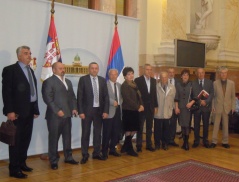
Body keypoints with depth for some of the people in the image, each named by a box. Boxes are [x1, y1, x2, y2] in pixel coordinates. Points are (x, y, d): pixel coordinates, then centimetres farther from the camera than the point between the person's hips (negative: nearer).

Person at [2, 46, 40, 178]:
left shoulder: (31, 71, 16)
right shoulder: (10, 70, -6)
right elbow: (6, 91, -13)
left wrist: (36, 109, 11)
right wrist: (9, 111, -19)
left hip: (30, 110, 7)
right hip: (18, 111, -7)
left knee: (26, 139, 14)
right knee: (16, 140, -1)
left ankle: (22, 163, 27)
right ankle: (14, 169, 9)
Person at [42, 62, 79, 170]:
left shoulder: (68, 82, 19)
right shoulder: (48, 82, -6)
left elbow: (72, 96, 19)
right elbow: (48, 98, -14)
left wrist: (74, 108, 5)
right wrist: (57, 111, -19)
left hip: (67, 114, 7)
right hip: (54, 115, -7)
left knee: (67, 137, 13)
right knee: (54, 138, 2)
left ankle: (68, 157, 26)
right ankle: (53, 161, 12)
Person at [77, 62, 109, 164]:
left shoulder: (102, 80, 6)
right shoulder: (83, 79, -4)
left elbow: (106, 96, 5)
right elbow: (80, 96, -6)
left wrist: (106, 111, -2)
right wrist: (81, 111, -12)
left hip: (99, 110, 3)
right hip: (87, 110, -3)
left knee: (98, 133, 11)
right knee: (85, 133, 4)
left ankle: (96, 153, 23)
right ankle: (85, 155, 15)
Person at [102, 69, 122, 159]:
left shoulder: (119, 85, 17)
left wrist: (119, 104, 2)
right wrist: (113, 102, -19)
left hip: (118, 110, 6)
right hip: (109, 111, -6)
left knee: (116, 132, 9)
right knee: (107, 132, -2)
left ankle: (112, 149, 22)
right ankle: (105, 151, 9)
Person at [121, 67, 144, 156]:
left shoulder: (134, 84, 13)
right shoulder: (124, 85, -12)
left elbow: (138, 95, 14)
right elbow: (127, 99, -18)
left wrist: (141, 105, -4)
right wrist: (138, 107, -15)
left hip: (135, 110, 8)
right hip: (128, 110, -8)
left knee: (134, 129, 11)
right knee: (129, 130, 3)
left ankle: (125, 147, 25)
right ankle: (129, 149, 17)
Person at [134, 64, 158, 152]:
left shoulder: (154, 81, 9)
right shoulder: (138, 80, -6)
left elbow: (154, 94, 10)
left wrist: (155, 106, 7)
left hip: (151, 107, 5)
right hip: (141, 107, -4)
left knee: (149, 127, 11)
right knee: (140, 127, 4)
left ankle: (149, 145, 20)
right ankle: (139, 145, 12)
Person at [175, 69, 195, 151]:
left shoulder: (191, 85, 2)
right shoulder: (178, 85, 7)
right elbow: (176, 98, 6)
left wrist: (191, 103, -11)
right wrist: (176, 107, 0)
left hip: (189, 107, -2)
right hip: (180, 108, 2)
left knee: (187, 125, -7)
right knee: (182, 125, 4)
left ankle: (186, 142, -1)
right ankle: (184, 141, 12)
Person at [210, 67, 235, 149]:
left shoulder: (231, 83, 1)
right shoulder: (215, 83, -2)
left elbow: (233, 96, 4)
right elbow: (213, 96, 0)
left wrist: (233, 107, -2)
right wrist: (212, 106, -5)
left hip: (227, 108, 1)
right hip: (218, 107, -1)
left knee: (226, 126, 9)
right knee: (216, 125, 4)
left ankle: (225, 142, 19)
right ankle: (214, 141, 12)